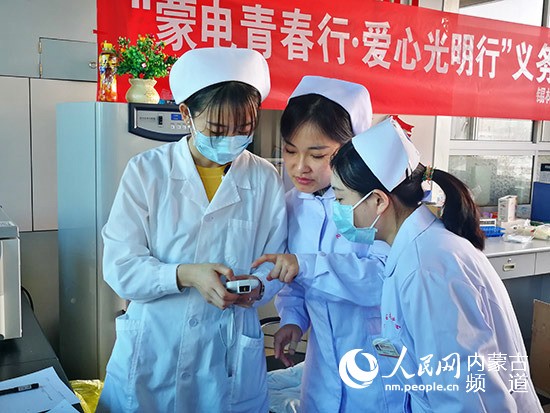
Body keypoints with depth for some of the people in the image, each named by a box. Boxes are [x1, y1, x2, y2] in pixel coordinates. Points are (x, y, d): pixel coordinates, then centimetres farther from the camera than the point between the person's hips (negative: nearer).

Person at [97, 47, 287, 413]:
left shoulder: (265, 179, -2)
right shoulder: (146, 171, -6)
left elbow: (276, 264, 2)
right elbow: (120, 267, -10)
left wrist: (256, 284, -20)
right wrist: (185, 274, -26)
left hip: (231, 357, 1)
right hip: (152, 353, 0)